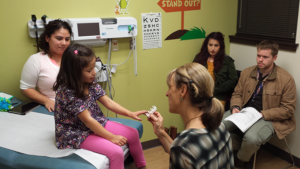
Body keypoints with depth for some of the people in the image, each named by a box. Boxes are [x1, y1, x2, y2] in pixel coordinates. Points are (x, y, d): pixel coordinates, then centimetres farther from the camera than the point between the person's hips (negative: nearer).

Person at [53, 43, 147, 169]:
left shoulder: (91, 83, -5)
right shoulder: (67, 92, -28)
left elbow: (108, 102, -1)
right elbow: (87, 120, -26)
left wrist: (130, 114, -11)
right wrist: (111, 137, -21)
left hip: (97, 123, 8)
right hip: (78, 134, -8)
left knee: (133, 133, 6)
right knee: (116, 152, -25)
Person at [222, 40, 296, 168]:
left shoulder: (286, 79, -11)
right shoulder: (246, 73, 3)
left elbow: (288, 109, -10)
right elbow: (237, 94, 12)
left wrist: (262, 114, -20)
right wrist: (235, 107, -10)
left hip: (269, 118, -5)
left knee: (251, 137, -34)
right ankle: (239, 148, 12)